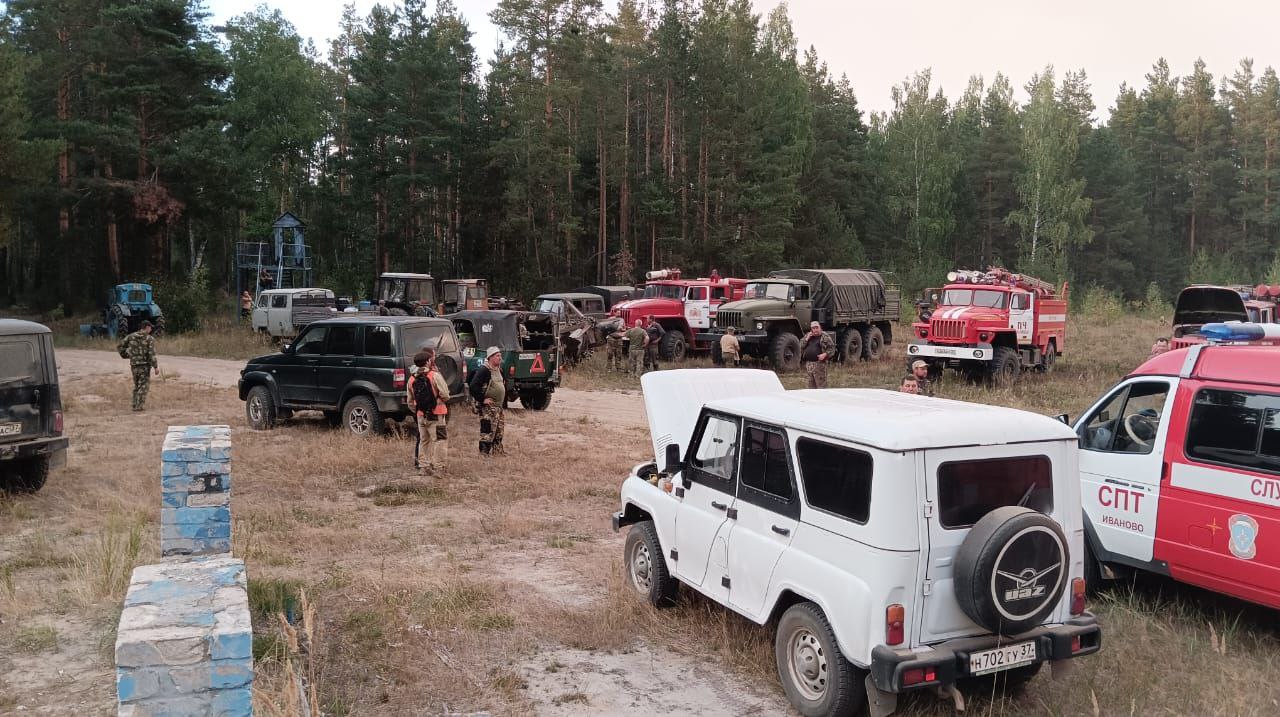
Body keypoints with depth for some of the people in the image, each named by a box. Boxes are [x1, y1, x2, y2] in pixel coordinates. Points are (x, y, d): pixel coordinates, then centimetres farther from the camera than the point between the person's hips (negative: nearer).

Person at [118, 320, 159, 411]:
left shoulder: (131, 336, 3)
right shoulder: (150, 339, -10)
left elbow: (120, 346, 2)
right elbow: (151, 354, -17)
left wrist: (125, 356, 18)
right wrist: (156, 367, -12)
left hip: (134, 365, 5)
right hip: (145, 365, -5)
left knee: (137, 386, 19)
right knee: (144, 386, 3)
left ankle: (135, 405, 17)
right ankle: (138, 406, -5)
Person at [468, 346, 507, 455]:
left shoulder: (498, 370, 13)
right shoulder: (484, 370, -16)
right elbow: (473, 387, -24)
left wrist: (504, 404, 19)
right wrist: (482, 399, -21)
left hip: (498, 406, 9)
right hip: (488, 407, -9)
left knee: (499, 430, 15)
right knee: (488, 431, -9)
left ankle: (498, 450, 26)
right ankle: (485, 452, -4)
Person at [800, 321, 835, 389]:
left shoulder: (825, 337, -2)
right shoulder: (807, 335, 15)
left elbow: (832, 348, -4)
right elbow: (801, 346, 10)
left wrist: (825, 354, -20)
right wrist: (807, 338, -4)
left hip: (819, 364, -6)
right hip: (808, 364, 6)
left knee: (821, 385, -8)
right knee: (811, 385, 12)